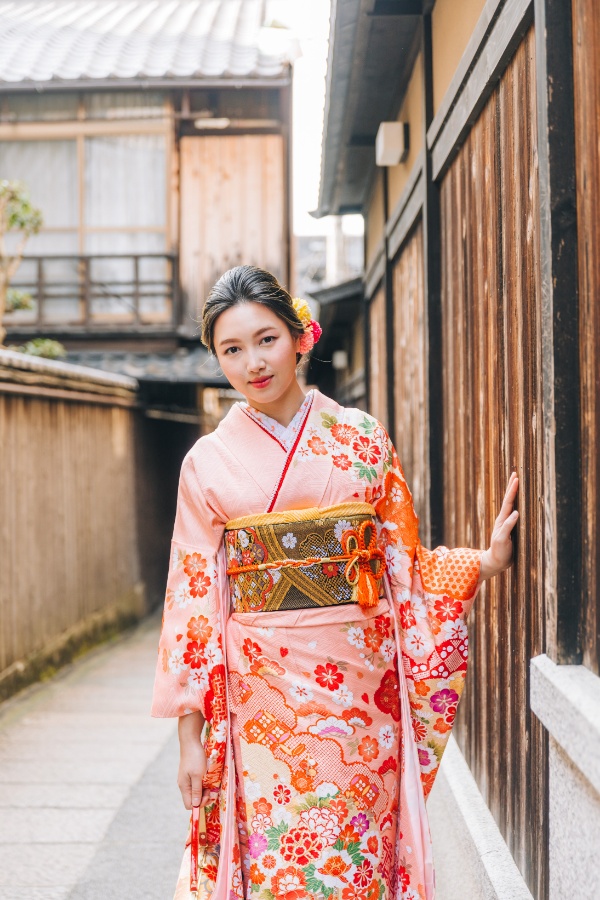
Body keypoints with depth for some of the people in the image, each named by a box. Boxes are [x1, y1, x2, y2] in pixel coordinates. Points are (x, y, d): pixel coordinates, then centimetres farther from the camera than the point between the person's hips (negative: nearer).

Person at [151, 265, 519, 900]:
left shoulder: (363, 440, 5)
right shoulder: (208, 462, 4)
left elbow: (404, 565, 9)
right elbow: (194, 596, 3)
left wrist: (486, 562, -8)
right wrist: (190, 734, 0)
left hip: (361, 682, 1)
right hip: (262, 693, 0)